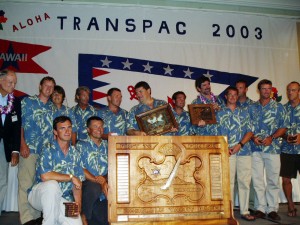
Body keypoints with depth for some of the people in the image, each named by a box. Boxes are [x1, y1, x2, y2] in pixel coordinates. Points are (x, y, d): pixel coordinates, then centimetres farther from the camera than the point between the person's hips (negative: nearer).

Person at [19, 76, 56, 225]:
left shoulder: (52, 107, 16)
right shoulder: (27, 101, 4)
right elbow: (18, 123, -1)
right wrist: (23, 145, -10)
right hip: (29, 150, -4)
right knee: (27, 183, -4)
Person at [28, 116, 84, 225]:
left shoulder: (75, 154, 5)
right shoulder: (48, 149, -10)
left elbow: (77, 183, 2)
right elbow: (45, 176, -25)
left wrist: (78, 203, -14)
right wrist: (71, 177, -17)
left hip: (63, 199, 4)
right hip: (41, 194, -3)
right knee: (52, 184, -35)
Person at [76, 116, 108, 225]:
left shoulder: (107, 146, 19)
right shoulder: (81, 145, 7)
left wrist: (105, 180, -13)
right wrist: (98, 181, -19)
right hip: (88, 184, -2)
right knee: (94, 187, -37)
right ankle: (84, 216, -13)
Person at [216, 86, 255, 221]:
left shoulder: (244, 112, 15)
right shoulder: (220, 113, 11)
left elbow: (250, 131, 7)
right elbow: (217, 134, 6)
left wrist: (240, 144, -8)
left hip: (244, 151, 2)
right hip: (227, 152, -2)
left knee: (245, 181, 2)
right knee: (228, 182, -2)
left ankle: (244, 211, 10)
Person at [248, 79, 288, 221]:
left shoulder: (278, 107, 6)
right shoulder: (252, 107, 11)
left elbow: (283, 127, 3)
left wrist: (271, 138, -11)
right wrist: (253, 137, -8)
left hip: (272, 148, -1)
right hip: (255, 148, 2)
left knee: (273, 180, 1)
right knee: (257, 180, 4)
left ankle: (272, 209, 10)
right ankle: (261, 208, 13)